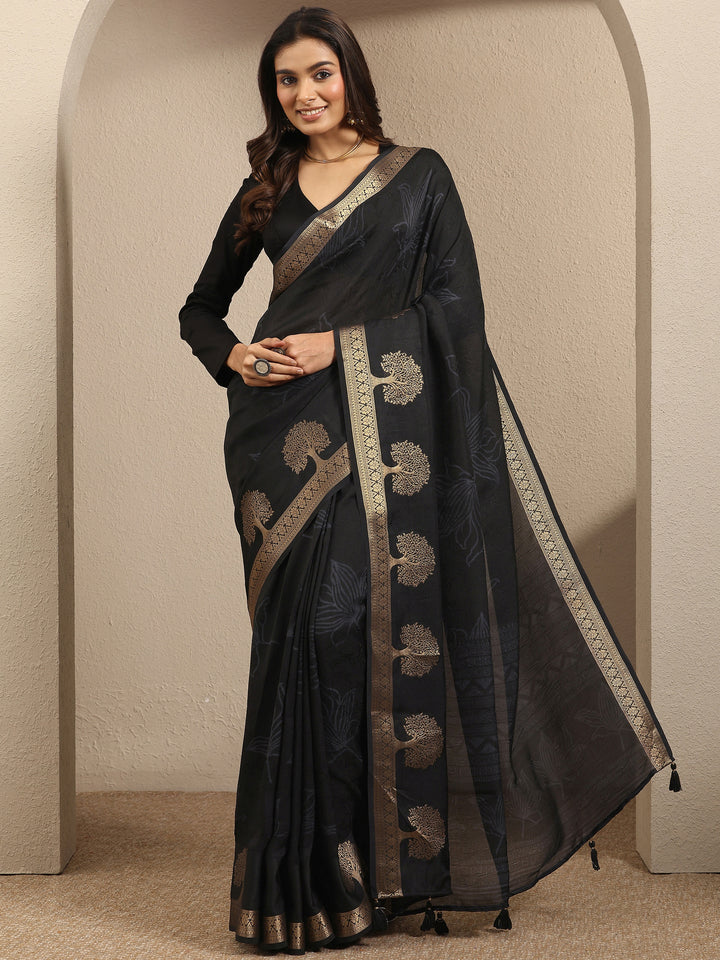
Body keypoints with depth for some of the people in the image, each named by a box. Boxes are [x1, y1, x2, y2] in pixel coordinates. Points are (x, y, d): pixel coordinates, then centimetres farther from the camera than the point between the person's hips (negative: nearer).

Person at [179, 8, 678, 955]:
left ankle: (393, 860, 6)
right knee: (302, 634, -1)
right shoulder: (265, 190, 15)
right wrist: (234, 358, 0)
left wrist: (340, 344, -12)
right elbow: (201, 305, 22)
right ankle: (307, 873, 6)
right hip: (289, 440, 2)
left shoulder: (418, 174, 7)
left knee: (387, 627, -5)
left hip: (388, 441, -2)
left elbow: (455, 301, -3)